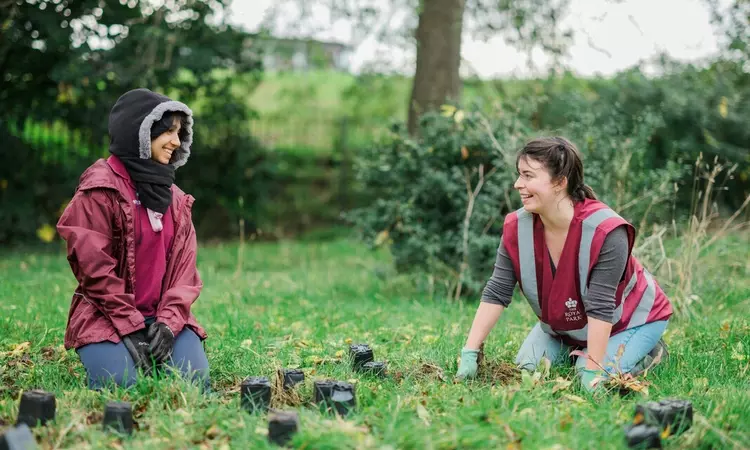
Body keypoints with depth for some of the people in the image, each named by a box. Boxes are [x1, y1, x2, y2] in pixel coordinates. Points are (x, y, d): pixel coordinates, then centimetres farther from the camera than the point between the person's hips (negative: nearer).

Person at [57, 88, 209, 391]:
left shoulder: (175, 197, 13)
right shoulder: (101, 188, -8)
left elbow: (184, 266, 6)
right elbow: (94, 266, -13)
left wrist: (168, 321, -10)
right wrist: (131, 329, -16)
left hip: (161, 317, 5)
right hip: (105, 316, -4)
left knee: (195, 382, -19)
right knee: (121, 387, -27)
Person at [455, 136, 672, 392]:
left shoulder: (606, 232, -36)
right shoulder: (517, 227, -20)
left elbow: (600, 307, -35)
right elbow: (496, 294, -18)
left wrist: (592, 371, -34)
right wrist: (470, 353, -24)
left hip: (628, 320, -5)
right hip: (564, 323, 5)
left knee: (600, 375, -24)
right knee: (527, 366, -7)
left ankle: (650, 352, 6)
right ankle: (576, 349, 21)